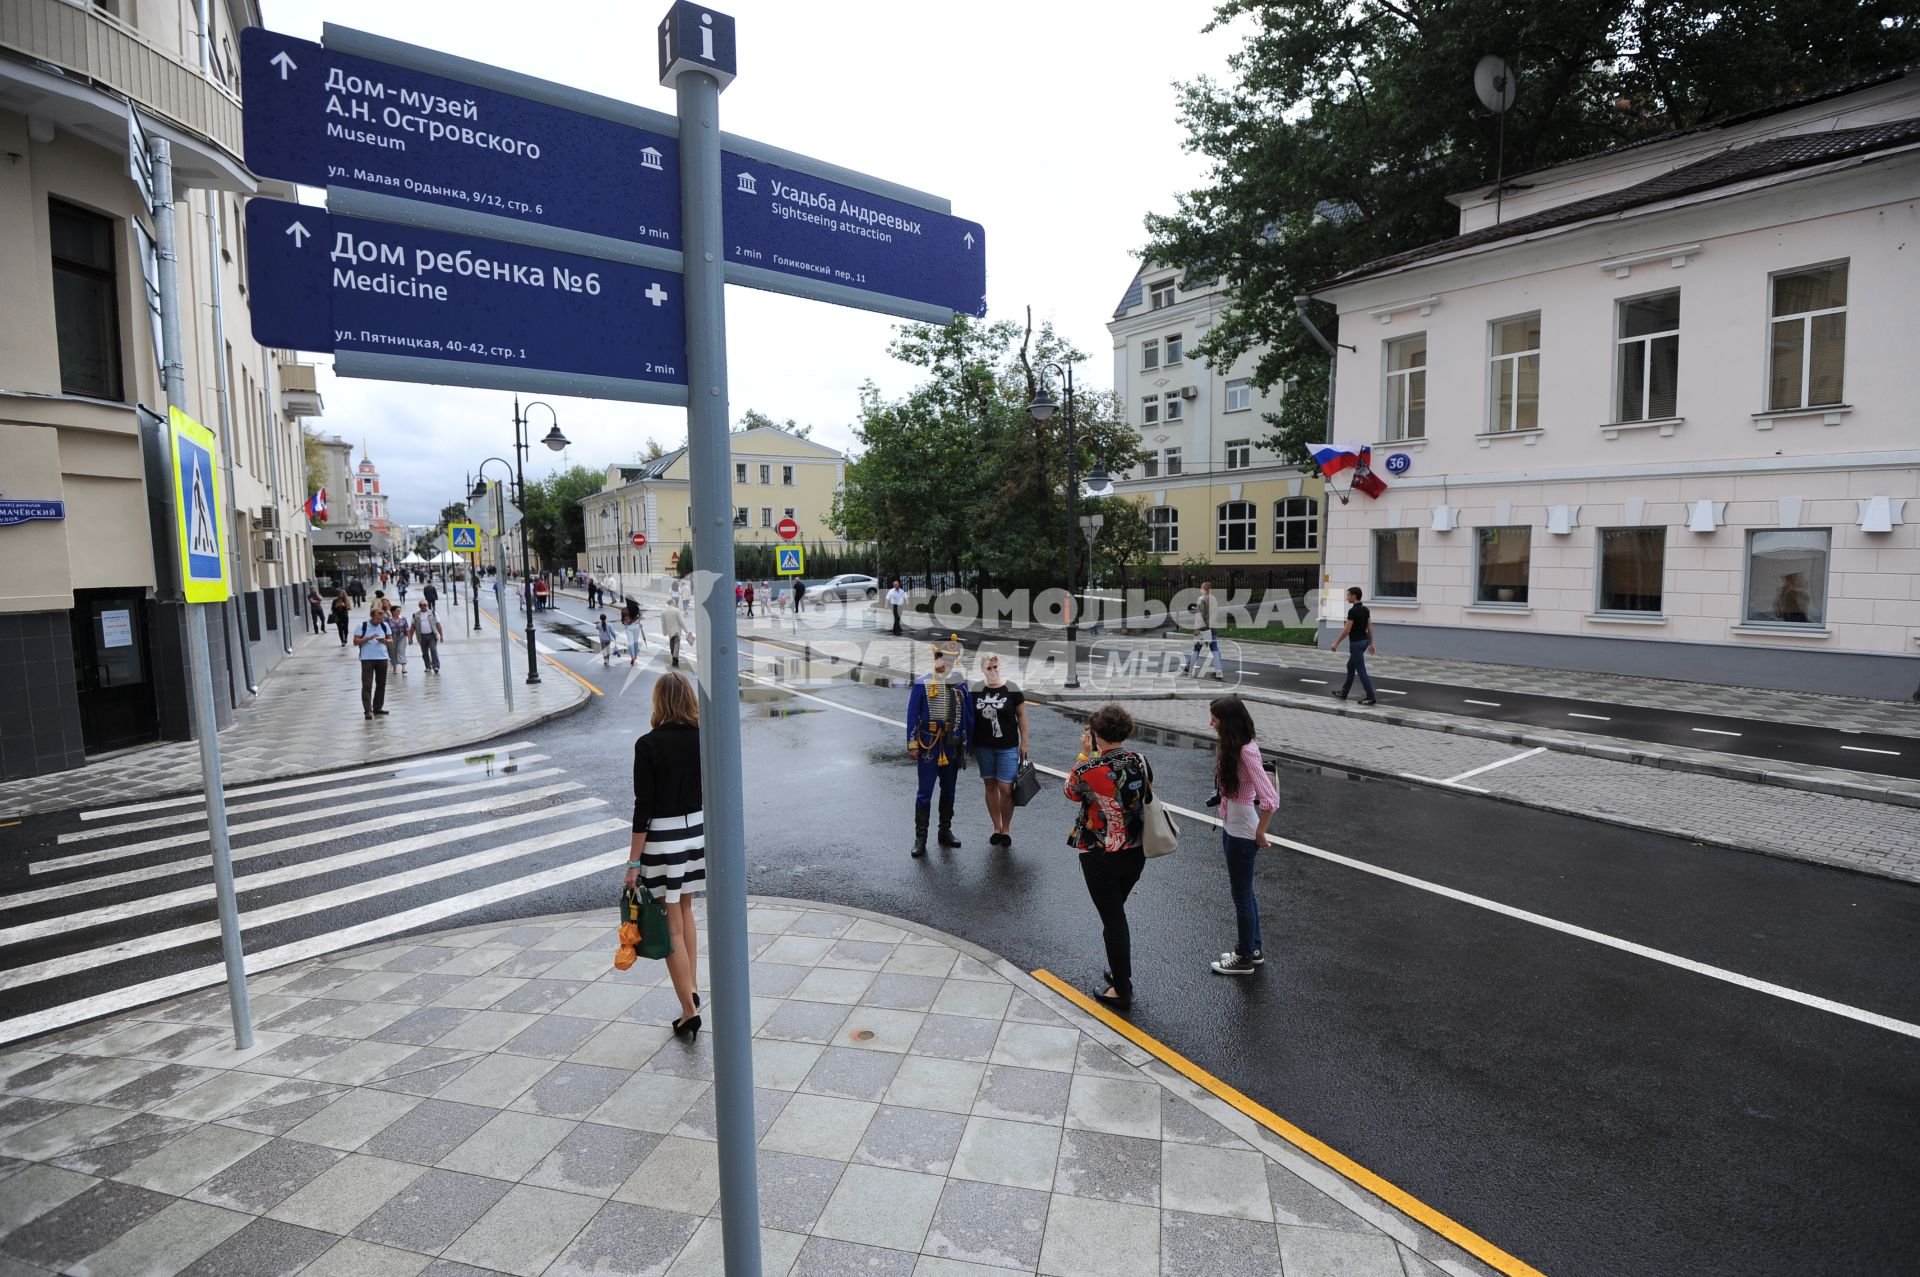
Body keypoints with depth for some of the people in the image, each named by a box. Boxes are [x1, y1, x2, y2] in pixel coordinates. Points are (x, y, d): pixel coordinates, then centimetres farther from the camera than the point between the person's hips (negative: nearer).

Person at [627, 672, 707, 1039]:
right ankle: (691, 990, 31)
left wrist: (634, 861, -7)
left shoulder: (648, 745, -15)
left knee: (671, 926, 4)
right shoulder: (703, 740, -2)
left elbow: (644, 806, -14)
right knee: (685, 910, 23)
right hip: (697, 831, 5)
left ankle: (689, 1011, 7)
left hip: (662, 837, -5)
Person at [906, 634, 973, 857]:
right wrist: (912, 744, -9)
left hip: (953, 745, 4)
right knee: (925, 791, -3)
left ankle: (945, 832, 28)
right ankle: (920, 838, 5)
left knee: (949, 790, 14)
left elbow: (968, 716, 9)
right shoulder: (922, 683, -5)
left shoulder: (961, 684, 4)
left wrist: (966, 744, 8)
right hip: (929, 745, -4)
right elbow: (912, 715, -4)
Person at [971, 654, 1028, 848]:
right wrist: (970, 745, 9)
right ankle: (996, 828, 24)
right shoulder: (976, 691, 0)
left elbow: (1021, 716, -1)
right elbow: (971, 717, 8)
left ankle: (1006, 829, 14)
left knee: (1006, 789, -5)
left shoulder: (1012, 689, -7)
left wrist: (1024, 742, -2)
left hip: (1008, 747, -3)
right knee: (990, 786, 11)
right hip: (983, 747, 3)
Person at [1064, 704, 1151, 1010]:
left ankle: (1122, 991, 19)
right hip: (1135, 852, 5)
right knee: (1116, 913, 24)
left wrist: (1084, 755, 1)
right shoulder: (1140, 761, -9)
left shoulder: (1088, 769, -23)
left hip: (1100, 856, -5)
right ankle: (1120, 971, 39)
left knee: (1112, 919, 7)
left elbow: (1071, 792, -2)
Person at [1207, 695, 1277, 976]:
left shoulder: (1247, 752, -26)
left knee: (1241, 895, 8)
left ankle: (1245, 958, 25)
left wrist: (1260, 832, -17)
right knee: (1244, 892, 21)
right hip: (1230, 827, 9)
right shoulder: (1230, 746, 2)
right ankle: (1253, 950, 37)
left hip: (1242, 834, -9)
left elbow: (1270, 799, -28)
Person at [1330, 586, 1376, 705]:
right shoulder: (1365, 609, 8)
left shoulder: (1353, 610, -20)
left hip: (1356, 643, -10)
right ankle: (1343, 693, 26)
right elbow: (1370, 627, 12)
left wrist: (1336, 643, -12)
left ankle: (1370, 697, -3)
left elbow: (1347, 630, -20)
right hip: (1363, 641, 10)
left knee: (1361, 670, -5)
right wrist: (1371, 643, 17)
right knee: (1350, 667, 18)